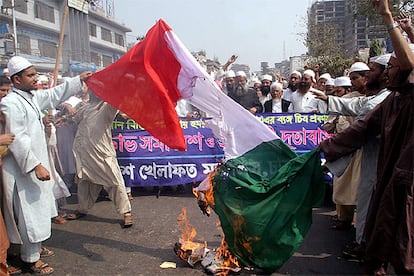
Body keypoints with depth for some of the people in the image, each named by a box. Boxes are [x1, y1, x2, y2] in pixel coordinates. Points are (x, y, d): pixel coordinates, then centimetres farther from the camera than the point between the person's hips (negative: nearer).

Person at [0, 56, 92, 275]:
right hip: (24, 168, -9)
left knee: (38, 209, 20)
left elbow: (55, 94, 22)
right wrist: (35, 165, -25)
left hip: (36, 162, 9)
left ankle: (34, 247, 38)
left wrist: (79, 80, 18)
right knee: (30, 212, 0)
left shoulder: (32, 97, 8)